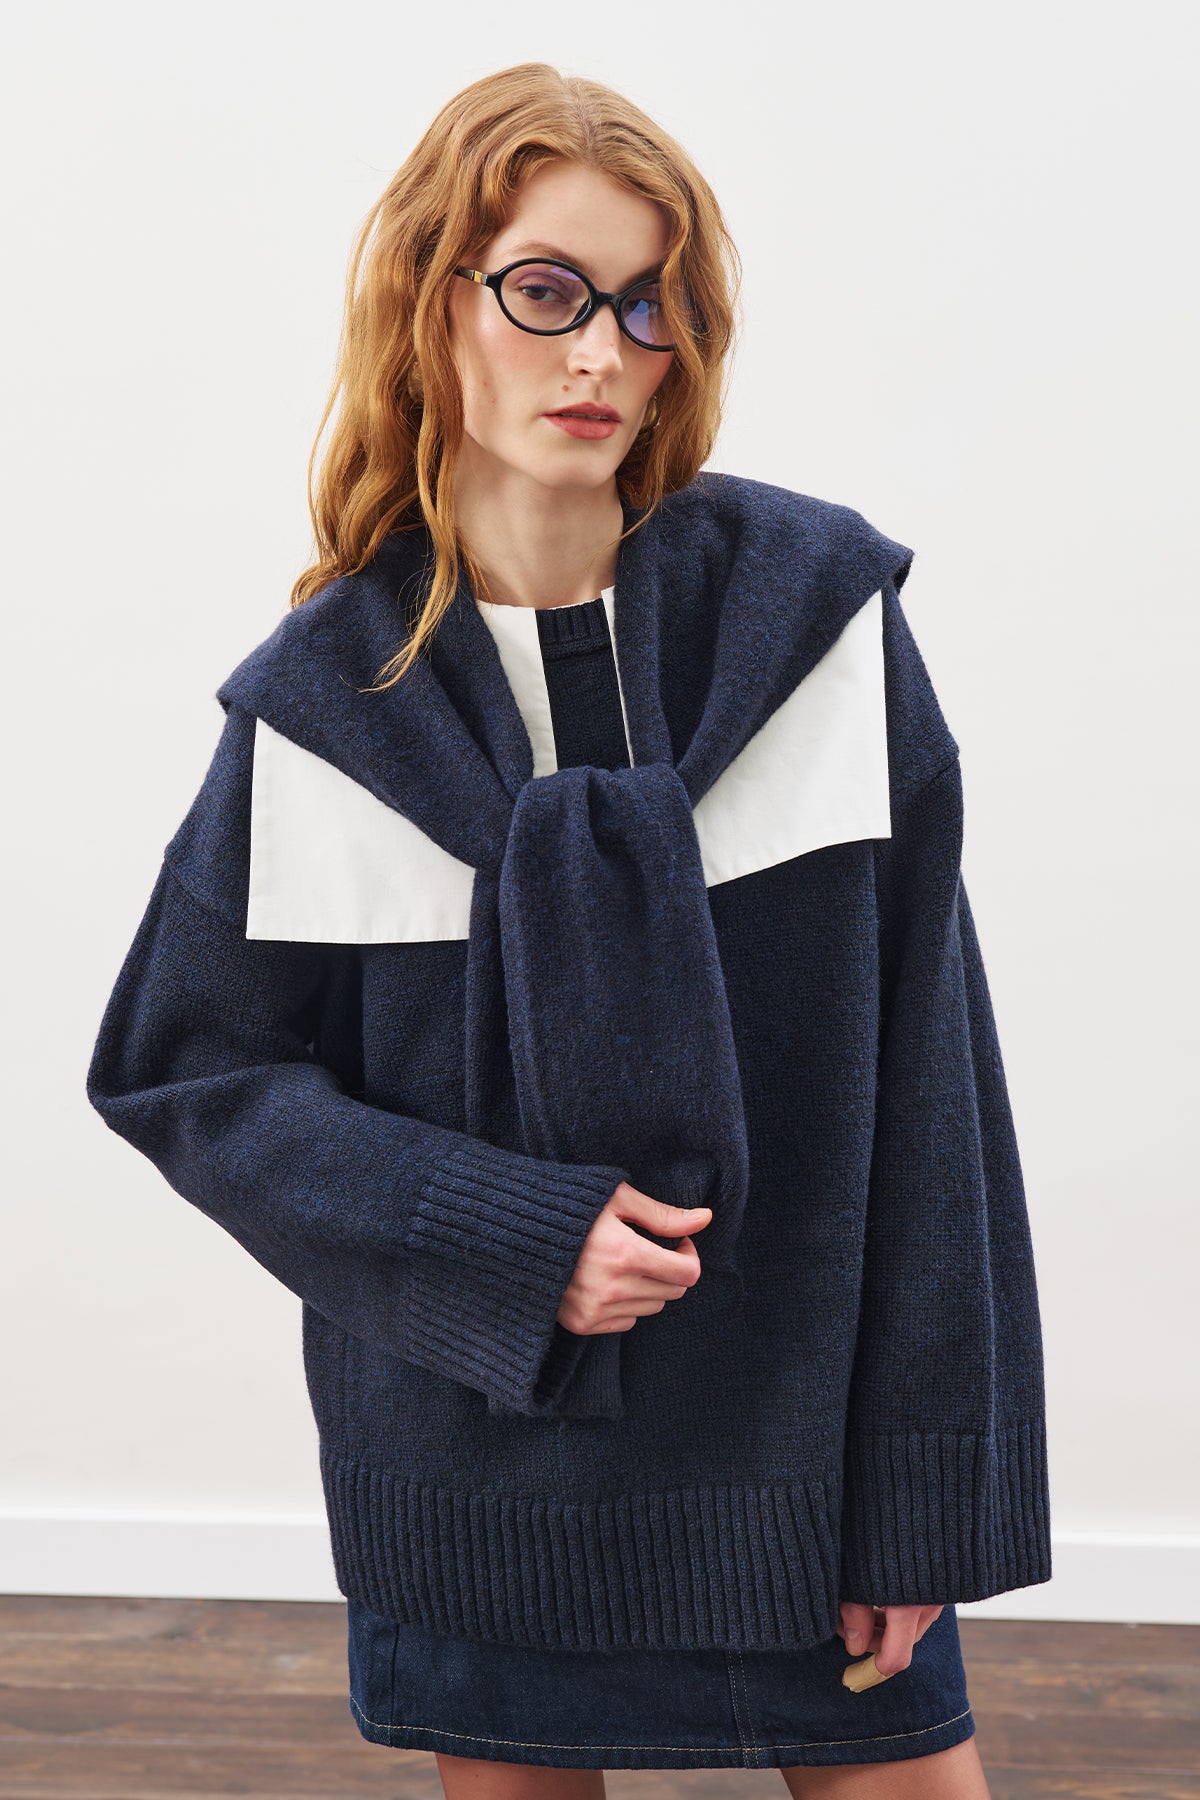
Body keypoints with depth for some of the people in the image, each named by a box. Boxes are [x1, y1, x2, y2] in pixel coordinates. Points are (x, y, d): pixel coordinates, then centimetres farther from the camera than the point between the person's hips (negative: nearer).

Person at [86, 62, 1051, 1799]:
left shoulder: (820, 615, -8)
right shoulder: (323, 707, -5)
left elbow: (923, 1067, -7)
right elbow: (183, 1069, -1)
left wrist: (925, 1496, -7)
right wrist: (509, 1245, -16)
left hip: (804, 1449, 0)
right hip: (480, 1472, 1)